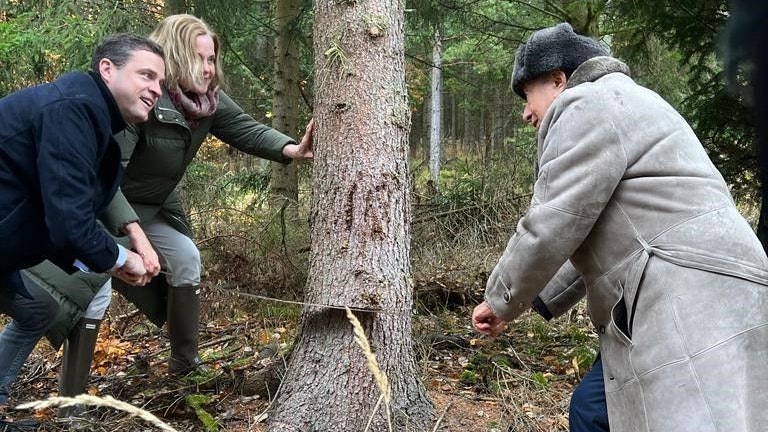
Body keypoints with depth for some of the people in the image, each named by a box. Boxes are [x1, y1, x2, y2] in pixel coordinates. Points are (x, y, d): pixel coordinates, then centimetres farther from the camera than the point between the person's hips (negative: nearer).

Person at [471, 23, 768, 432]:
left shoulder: (589, 105, -4)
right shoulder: (618, 103, 28)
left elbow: (552, 226, -10)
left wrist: (499, 302, 3)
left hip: (687, 300, -10)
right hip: (681, 302, 10)